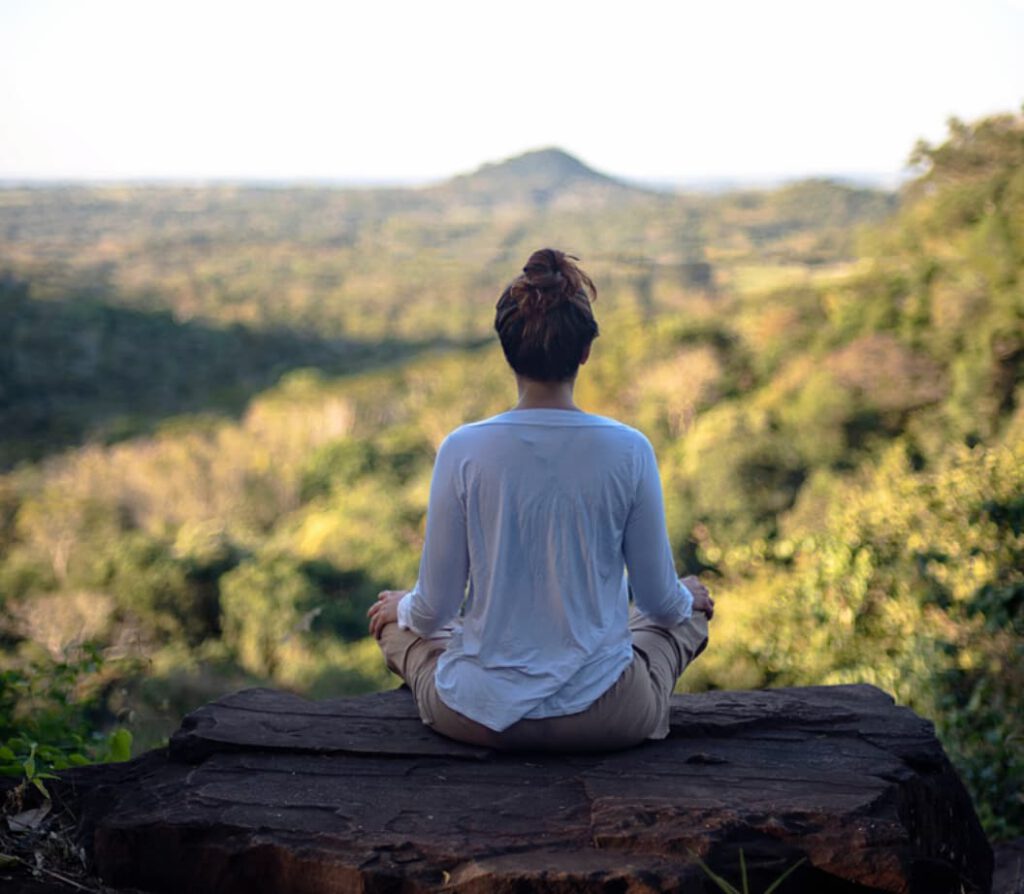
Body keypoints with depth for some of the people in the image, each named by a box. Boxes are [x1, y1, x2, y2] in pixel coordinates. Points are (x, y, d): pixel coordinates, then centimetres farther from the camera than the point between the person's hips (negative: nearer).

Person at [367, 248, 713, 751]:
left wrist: (403, 607, 18)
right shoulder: (629, 451, -12)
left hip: (478, 716, 0)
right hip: (604, 720, 1)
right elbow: (659, 601, -2)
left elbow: (435, 607, -6)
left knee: (394, 618, 32)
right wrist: (686, 597, 22)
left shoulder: (463, 450, -13)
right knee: (689, 612, 32)